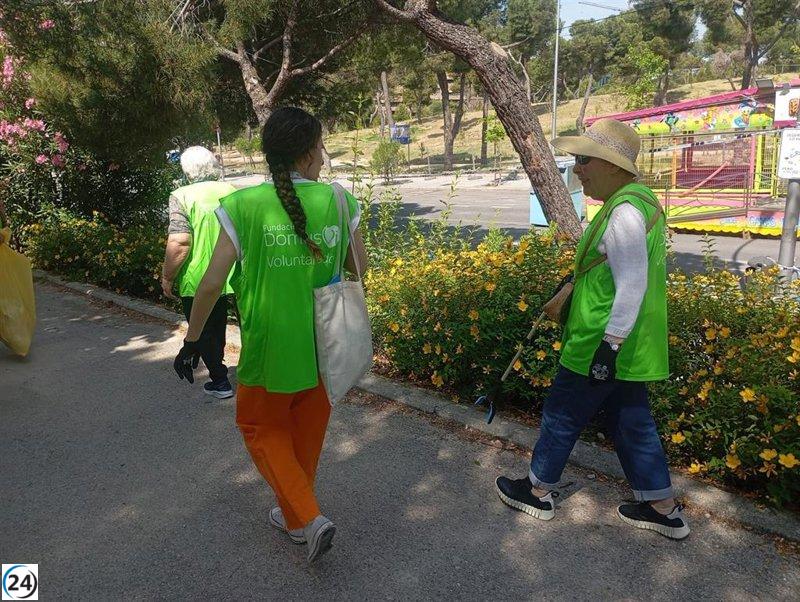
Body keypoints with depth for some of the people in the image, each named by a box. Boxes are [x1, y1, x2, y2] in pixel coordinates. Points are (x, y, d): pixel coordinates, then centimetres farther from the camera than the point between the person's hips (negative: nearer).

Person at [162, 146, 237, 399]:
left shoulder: (182, 196, -15)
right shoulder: (232, 192, 1)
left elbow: (180, 242, -24)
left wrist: (167, 277, -11)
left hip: (196, 281, -5)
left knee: (204, 333, 11)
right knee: (218, 327, 25)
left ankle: (220, 382, 17)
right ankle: (217, 367, 40)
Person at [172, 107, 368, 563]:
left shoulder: (245, 206, -13)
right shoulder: (337, 200, -7)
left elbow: (212, 283, -11)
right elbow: (361, 267, 2)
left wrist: (192, 340, 0)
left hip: (269, 347, -3)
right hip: (323, 345, 3)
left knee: (263, 429, 20)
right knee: (307, 430, 23)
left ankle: (309, 517, 9)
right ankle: (294, 516, 42)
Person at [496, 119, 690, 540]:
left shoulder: (624, 213, -21)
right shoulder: (638, 200, 12)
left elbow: (632, 286, -26)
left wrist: (609, 346, -24)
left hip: (601, 345, -10)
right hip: (631, 348, 10)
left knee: (562, 414, 8)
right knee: (631, 421, 18)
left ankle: (538, 491, 27)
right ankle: (663, 509, 29)